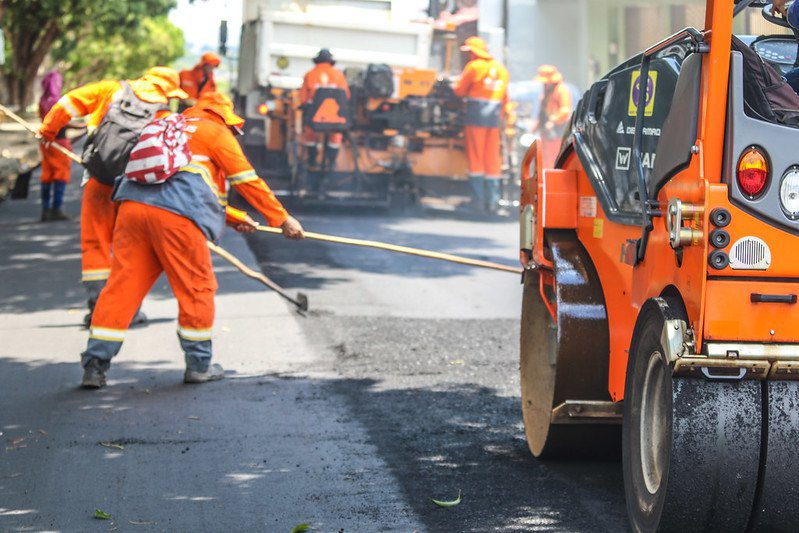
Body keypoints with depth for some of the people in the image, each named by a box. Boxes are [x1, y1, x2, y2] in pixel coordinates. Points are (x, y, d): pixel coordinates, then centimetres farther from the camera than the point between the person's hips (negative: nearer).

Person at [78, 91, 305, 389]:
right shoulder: (215, 132, 14)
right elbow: (247, 181, 11)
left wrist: (235, 218, 46)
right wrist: (282, 220, 19)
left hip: (133, 206, 7)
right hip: (176, 216, -7)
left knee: (122, 286, 3)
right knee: (197, 287, 7)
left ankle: (95, 365, -1)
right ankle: (199, 366, 14)